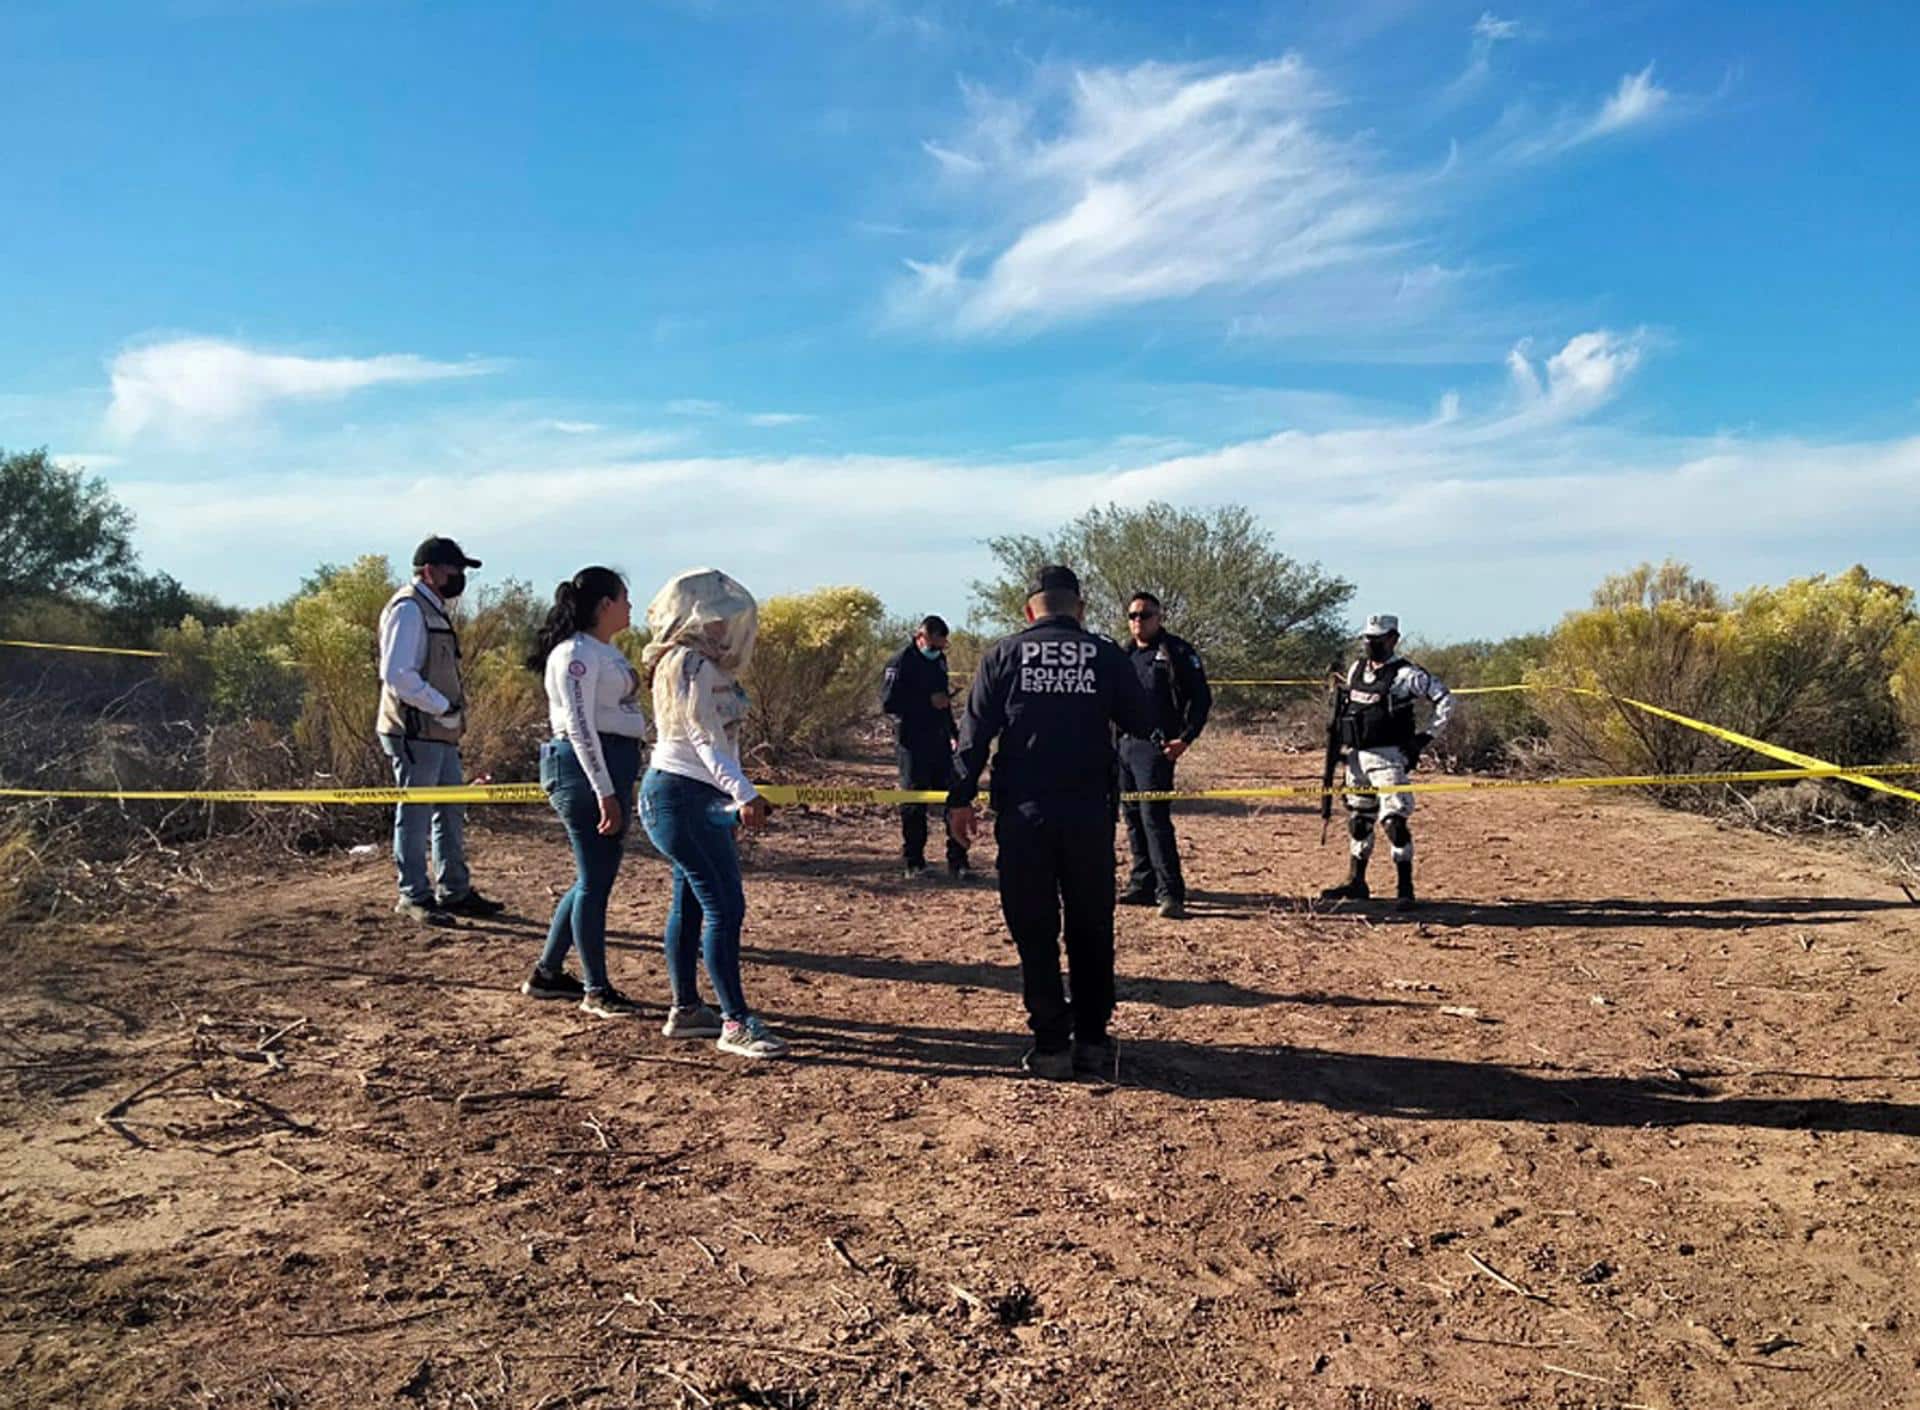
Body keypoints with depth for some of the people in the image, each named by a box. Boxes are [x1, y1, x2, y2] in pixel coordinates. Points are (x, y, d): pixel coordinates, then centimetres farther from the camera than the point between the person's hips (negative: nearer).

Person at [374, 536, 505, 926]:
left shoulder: (435, 610, 18)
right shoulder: (408, 609, -13)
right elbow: (397, 673, -23)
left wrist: (452, 713, 13)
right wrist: (443, 707, -19)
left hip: (441, 733, 10)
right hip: (415, 732, -10)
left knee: (452, 814, 14)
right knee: (415, 814, -1)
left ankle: (455, 892, 23)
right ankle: (414, 896, 8)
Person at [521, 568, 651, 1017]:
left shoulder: (606, 651, 18)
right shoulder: (576, 653, -12)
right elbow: (579, 726, -19)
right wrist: (605, 792, -22)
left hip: (615, 766, 10)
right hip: (586, 767, -10)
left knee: (596, 878, 14)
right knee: (595, 881, -3)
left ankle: (546, 974, 26)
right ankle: (595, 991, 7)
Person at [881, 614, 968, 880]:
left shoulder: (938, 659, 15)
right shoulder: (901, 662, -9)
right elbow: (889, 702, -19)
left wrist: (954, 732, 23)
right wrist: (929, 701, -19)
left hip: (940, 741, 6)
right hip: (912, 743, -6)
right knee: (914, 803, 1)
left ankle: (957, 861, 6)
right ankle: (914, 863, 11)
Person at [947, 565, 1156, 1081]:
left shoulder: (1005, 654, 2)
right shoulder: (1105, 655, 3)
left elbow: (975, 731, -2)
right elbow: (1144, 723, 7)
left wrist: (961, 798, 3)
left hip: (1023, 814, -1)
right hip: (1089, 814, 1)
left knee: (1034, 931, 7)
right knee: (1090, 929, 13)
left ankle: (1051, 1046, 9)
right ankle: (1093, 1040, 18)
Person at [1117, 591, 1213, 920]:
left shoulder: (1178, 652, -3)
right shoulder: (1125, 655, 17)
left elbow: (1202, 697, -5)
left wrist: (1186, 738, -13)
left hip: (1155, 746, -7)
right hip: (1124, 745, 7)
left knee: (1154, 816, -13)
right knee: (1132, 817, 10)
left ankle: (1170, 891, -10)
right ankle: (1143, 883, 20)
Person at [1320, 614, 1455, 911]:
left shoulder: (1406, 674, -10)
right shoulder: (1355, 670, 11)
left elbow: (1445, 701, -9)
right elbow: (1343, 706, 25)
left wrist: (1427, 736, -9)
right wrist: (1339, 741, 16)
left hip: (1388, 758, -7)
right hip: (1356, 756, 7)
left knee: (1394, 821, -11)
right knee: (1358, 820, 14)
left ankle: (1405, 889, -5)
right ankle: (1355, 882, 26)